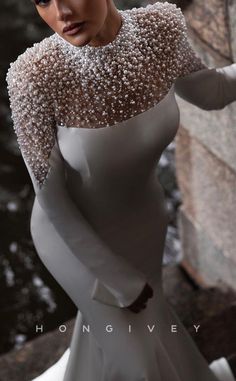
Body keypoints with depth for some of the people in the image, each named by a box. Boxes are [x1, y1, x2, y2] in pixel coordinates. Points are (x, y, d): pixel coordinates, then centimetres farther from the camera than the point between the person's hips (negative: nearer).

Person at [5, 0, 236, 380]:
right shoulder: (35, 77, -38)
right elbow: (49, 196, -25)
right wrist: (120, 281, -17)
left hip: (140, 217, 4)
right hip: (72, 234, -4)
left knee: (114, 323, 30)